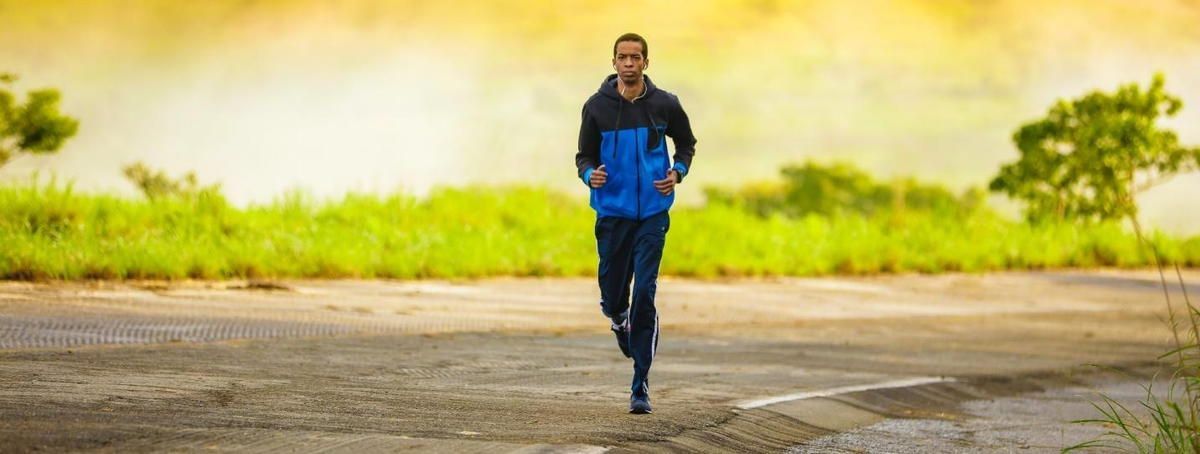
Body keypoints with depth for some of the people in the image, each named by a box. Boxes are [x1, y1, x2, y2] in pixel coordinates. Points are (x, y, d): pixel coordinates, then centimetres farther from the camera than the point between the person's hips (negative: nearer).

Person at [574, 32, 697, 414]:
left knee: (645, 294, -10)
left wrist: (678, 173, -3)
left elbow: (686, 144, 16)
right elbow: (584, 156, 6)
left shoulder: (664, 104, 0)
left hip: (652, 213, -1)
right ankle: (621, 324, 45)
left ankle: (641, 386, -6)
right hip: (612, 212, 1)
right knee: (612, 298, 5)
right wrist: (590, 175, -17)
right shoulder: (597, 106, -1)